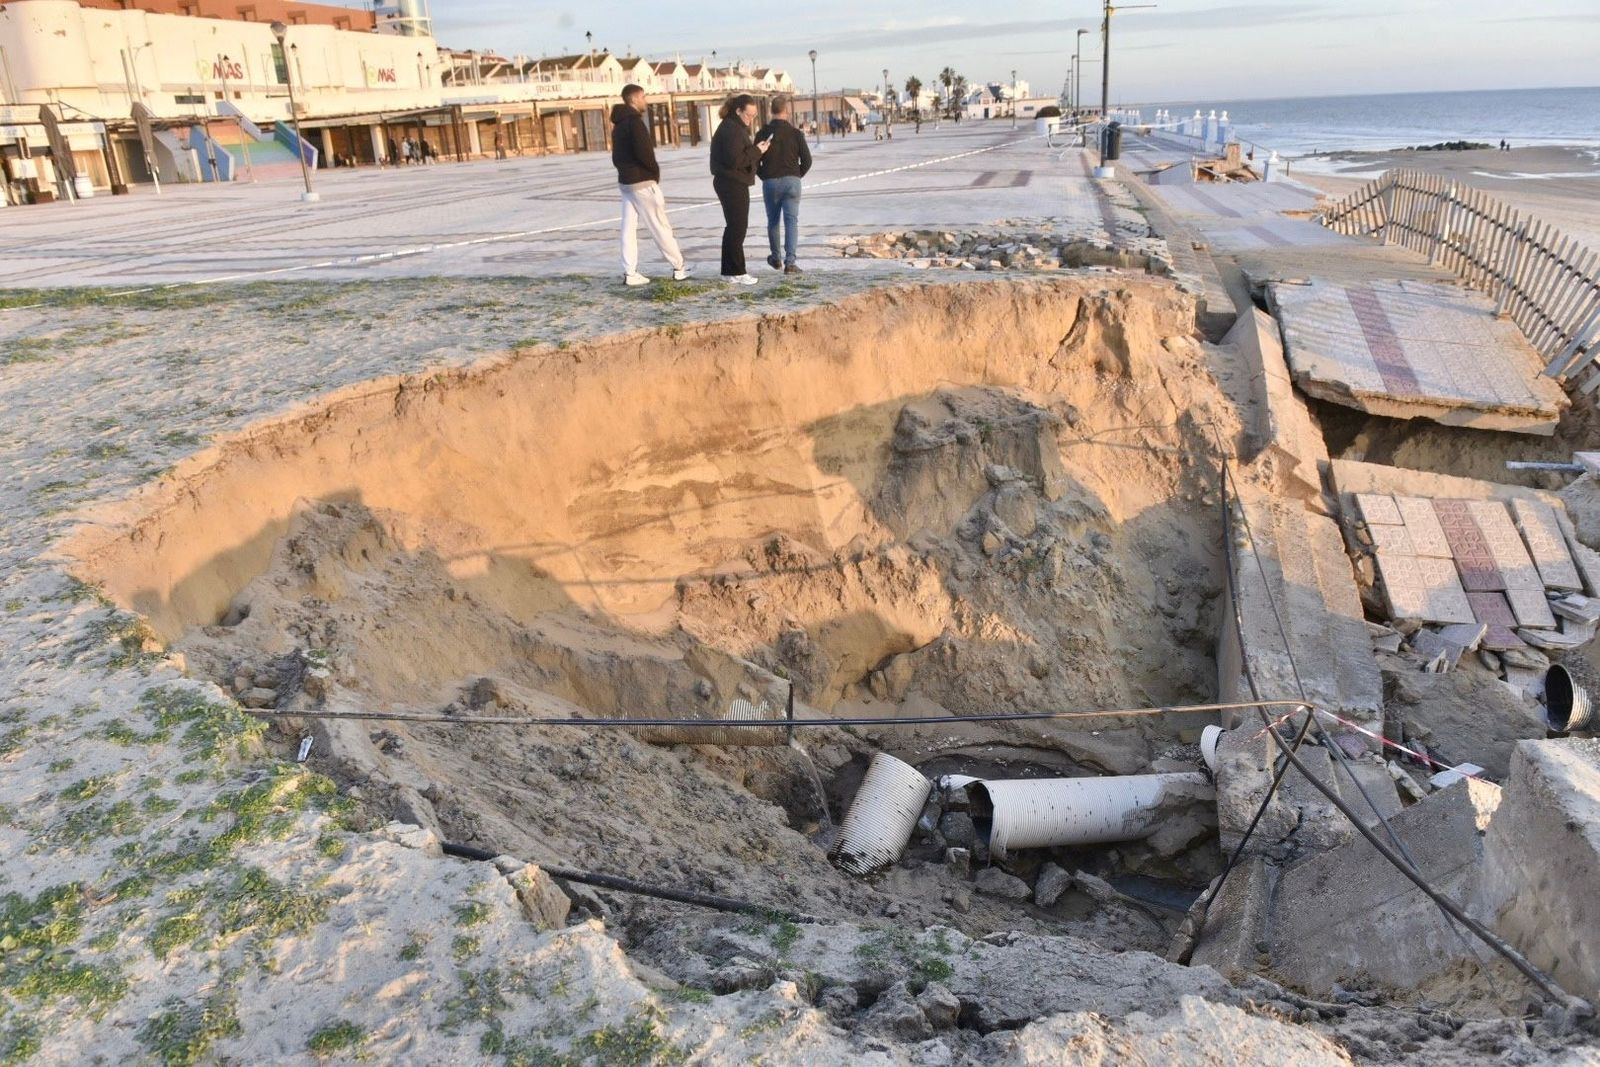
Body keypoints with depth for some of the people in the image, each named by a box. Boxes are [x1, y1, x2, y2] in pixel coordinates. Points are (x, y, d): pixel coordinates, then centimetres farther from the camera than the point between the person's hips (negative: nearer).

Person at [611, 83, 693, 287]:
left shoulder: (619, 123, 14)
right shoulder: (635, 121, -15)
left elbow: (616, 156, 19)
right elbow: (644, 152, -23)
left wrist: (625, 169, 12)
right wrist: (655, 171, -8)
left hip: (625, 181, 9)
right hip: (642, 182, -9)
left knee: (629, 227, 5)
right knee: (660, 226, -1)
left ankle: (630, 273, 3)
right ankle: (679, 268, 6)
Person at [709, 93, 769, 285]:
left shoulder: (737, 127, 16)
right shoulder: (731, 129, -17)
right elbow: (734, 159, -24)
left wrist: (756, 149, 1)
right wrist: (757, 151, -17)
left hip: (733, 184, 11)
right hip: (732, 184, -11)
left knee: (735, 227, 14)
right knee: (737, 227, -7)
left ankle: (730, 271, 19)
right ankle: (736, 272, -4)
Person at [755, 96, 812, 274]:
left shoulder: (763, 134, -1)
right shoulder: (795, 133, -3)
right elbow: (807, 160, -2)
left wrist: (764, 176, 14)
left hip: (770, 182, 1)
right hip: (792, 181, -1)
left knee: (773, 221, 16)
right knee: (791, 221, -2)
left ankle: (776, 259, 26)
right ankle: (790, 262, -13)